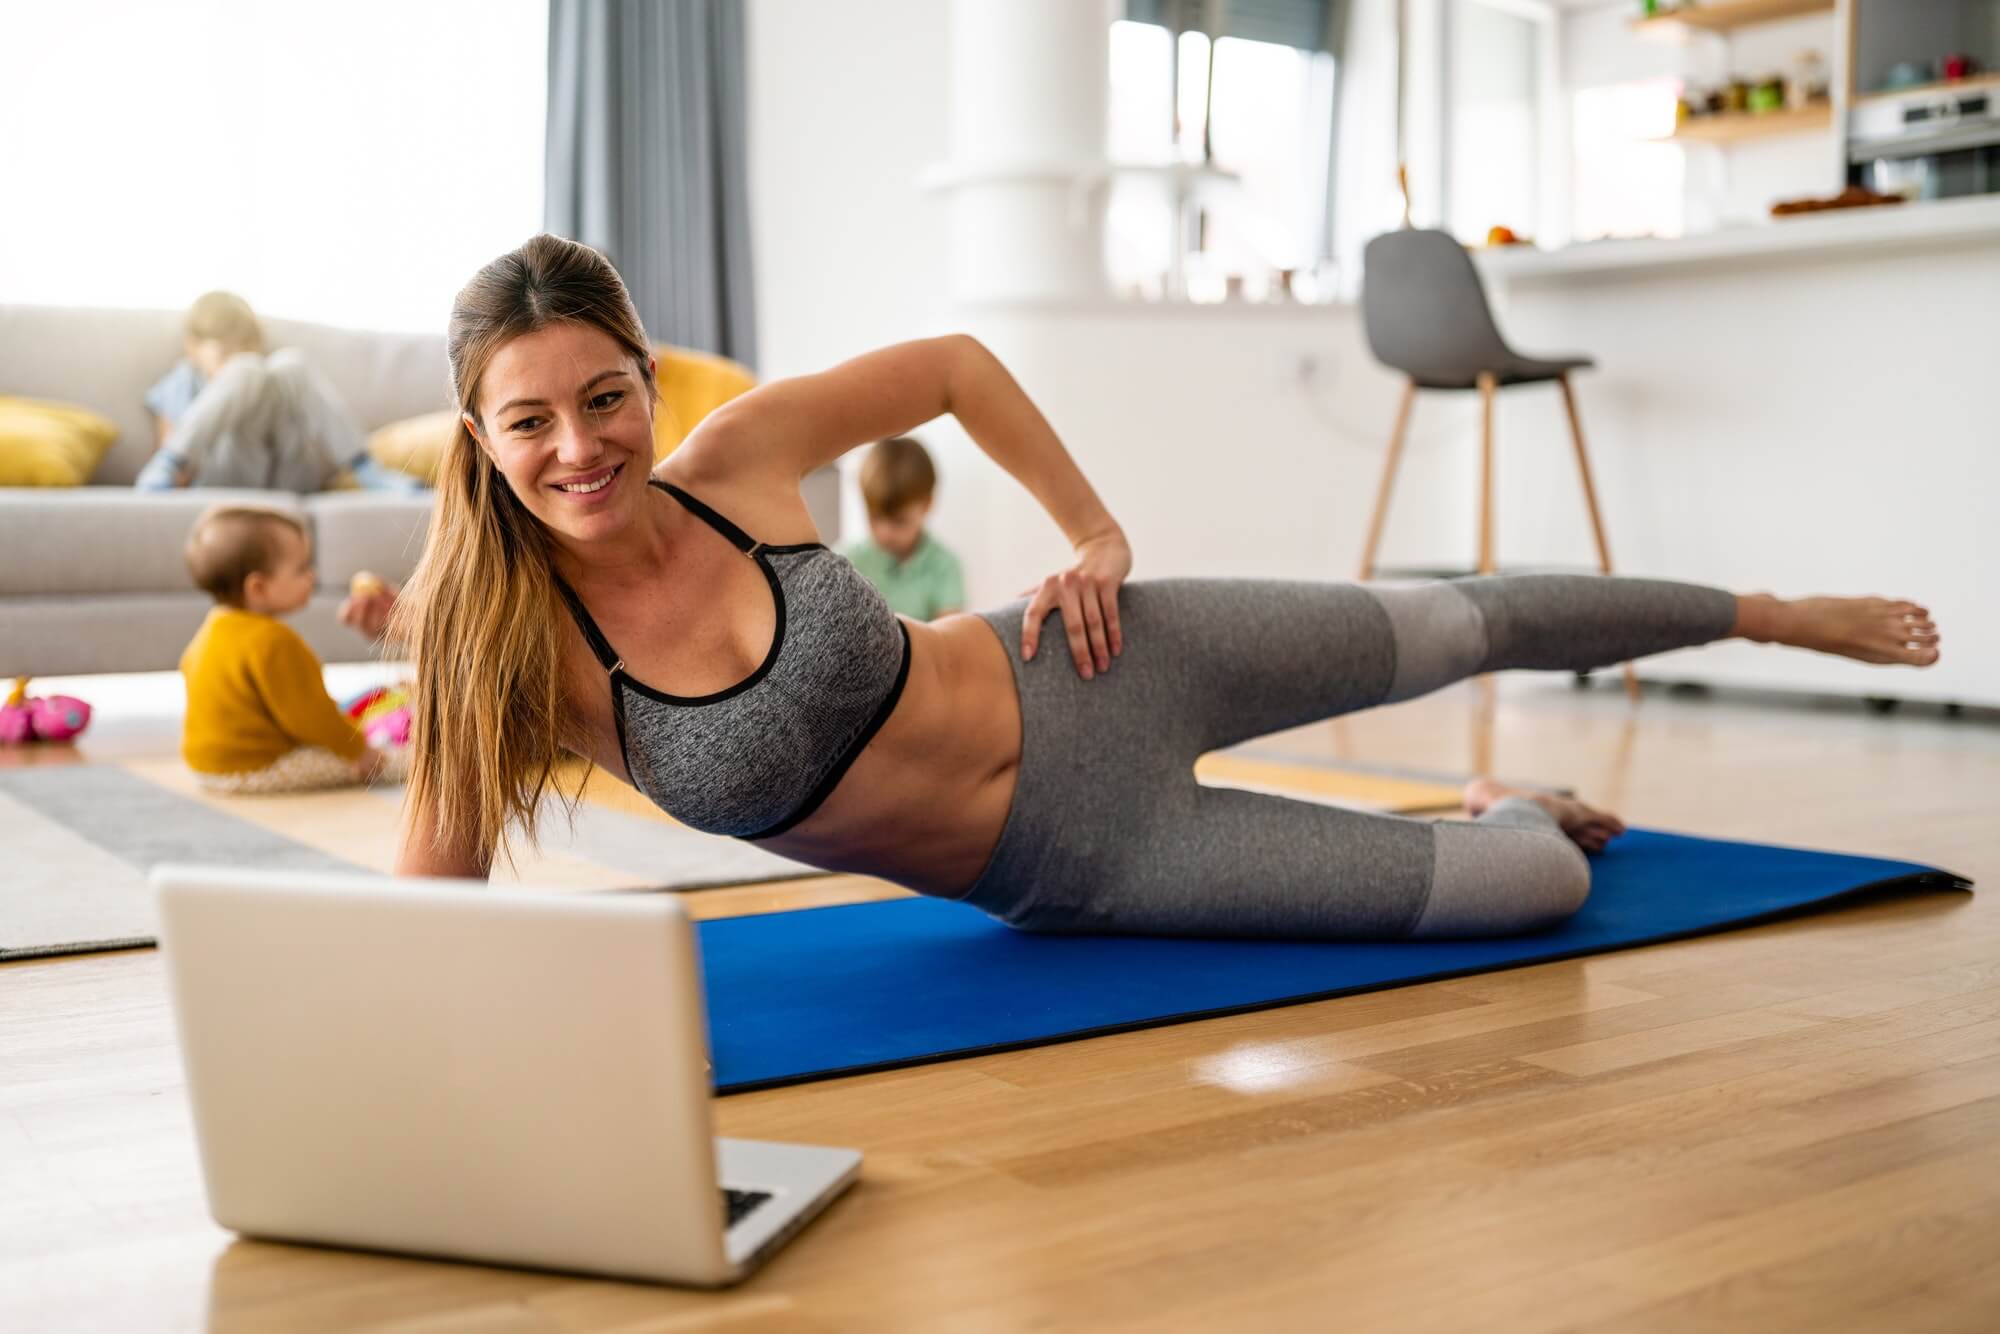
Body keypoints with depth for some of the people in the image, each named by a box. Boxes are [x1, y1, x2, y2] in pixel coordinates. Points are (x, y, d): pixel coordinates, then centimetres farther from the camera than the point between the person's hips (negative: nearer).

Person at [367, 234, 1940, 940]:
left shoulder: (735, 455, -16)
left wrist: (1096, 530, -3)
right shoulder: (502, 645, -19)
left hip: (1080, 679, 1)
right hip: (1075, 863, -1)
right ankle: (1518, 818, 39)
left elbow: (954, 363, 0)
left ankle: (1774, 612, 47)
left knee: (1460, 624, 17)